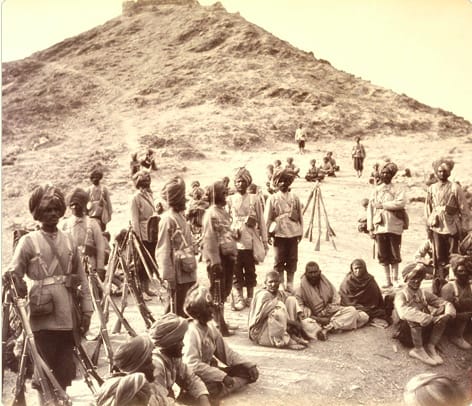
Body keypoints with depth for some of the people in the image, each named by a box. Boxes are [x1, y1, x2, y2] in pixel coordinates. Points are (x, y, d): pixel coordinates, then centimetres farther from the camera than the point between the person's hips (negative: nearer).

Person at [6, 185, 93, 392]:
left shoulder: (69, 240, 10)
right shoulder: (28, 241, 0)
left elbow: (82, 278, 11)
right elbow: (12, 274, -7)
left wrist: (87, 310, 7)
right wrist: (15, 282, -29)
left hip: (68, 317, 3)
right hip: (44, 316, -3)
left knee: (66, 371, 7)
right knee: (48, 370, 2)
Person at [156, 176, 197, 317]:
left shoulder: (180, 216, 12)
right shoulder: (168, 219, -15)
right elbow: (163, 250, -17)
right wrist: (169, 276, -19)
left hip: (187, 271, 9)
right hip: (178, 274, -8)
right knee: (177, 308, 1)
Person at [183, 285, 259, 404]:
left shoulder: (210, 326, 5)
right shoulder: (192, 331, -21)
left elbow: (226, 352, 9)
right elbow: (192, 365, -30)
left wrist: (249, 365, -3)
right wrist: (222, 376, -31)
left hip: (209, 370, 8)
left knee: (250, 373, 0)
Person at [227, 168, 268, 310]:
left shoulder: (254, 199, 4)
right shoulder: (230, 200, 5)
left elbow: (261, 221, 6)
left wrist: (264, 240, 5)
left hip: (250, 242, 0)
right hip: (235, 241, 0)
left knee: (250, 270, 8)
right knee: (236, 272, 0)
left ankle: (250, 297, 20)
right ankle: (238, 299, 4)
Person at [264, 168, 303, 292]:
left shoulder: (295, 198, 8)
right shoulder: (272, 198, 2)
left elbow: (300, 216, 11)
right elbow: (267, 217, 3)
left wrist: (300, 232, 8)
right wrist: (266, 233, -1)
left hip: (293, 233, 2)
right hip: (279, 233, -2)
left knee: (292, 260, 5)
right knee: (279, 260, 2)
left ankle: (290, 284, 15)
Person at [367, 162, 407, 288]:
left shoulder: (397, 189, 4)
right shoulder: (376, 190, 12)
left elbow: (402, 202, -16)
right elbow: (370, 208, 8)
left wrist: (383, 205, -14)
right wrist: (370, 228, 0)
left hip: (394, 226, -2)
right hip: (380, 226, 3)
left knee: (394, 254, 1)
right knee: (383, 255, 4)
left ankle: (395, 279, 13)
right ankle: (388, 280, 13)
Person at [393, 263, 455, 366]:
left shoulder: (424, 294, 7)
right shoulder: (401, 295, -10)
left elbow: (445, 303, 3)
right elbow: (403, 312, -32)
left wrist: (448, 313, -21)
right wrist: (430, 318, -36)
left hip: (423, 331, 5)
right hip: (407, 333, -5)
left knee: (443, 312, -13)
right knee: (412, 316, -34)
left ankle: (430, 347, -17)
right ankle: (419, 349, -26)